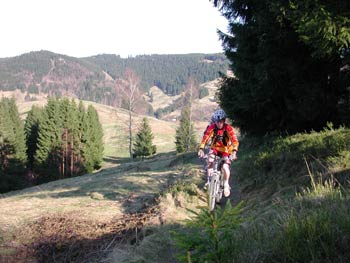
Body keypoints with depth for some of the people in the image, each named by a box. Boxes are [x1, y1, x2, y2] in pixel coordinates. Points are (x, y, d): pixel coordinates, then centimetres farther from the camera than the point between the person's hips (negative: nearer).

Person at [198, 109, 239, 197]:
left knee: (225, 167, -18)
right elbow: (205, 138, -23)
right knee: (210, 161, -25)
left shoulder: (228, 128, -24)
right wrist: (201, 149, -37)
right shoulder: (211, 127, -18)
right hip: (215, 148, 2)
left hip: (226, 150, -2)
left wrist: (234, 152, -47)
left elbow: (235, 141, -32)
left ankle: (226, 184, 7)